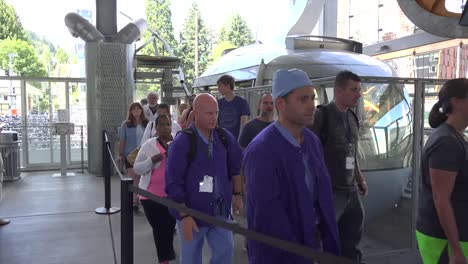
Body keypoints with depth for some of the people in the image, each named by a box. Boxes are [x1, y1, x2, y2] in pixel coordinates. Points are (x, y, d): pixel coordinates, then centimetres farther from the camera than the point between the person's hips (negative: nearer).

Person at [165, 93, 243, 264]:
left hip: (220, 211, 4)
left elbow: (235, 168, 11)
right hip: (192, 212, -3)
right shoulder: (182, 142, -17)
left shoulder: (225, 138, -2)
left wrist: (237, 194, 11)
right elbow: (173, 183, -17)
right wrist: (184, 216, -19)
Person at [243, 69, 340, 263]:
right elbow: (268, 216, -23)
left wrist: (329, 245, 2)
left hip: (311, 241, 7)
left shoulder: (312, 141, 0)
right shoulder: (262, 151, -23)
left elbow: (322, 196, 4)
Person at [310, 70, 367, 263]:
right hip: (329, 191, -7)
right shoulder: (321, 116, -12)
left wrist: (360, 179, 21)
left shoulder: (352, 117, 11)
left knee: (351, 242, 16)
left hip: (351, 190, 7)